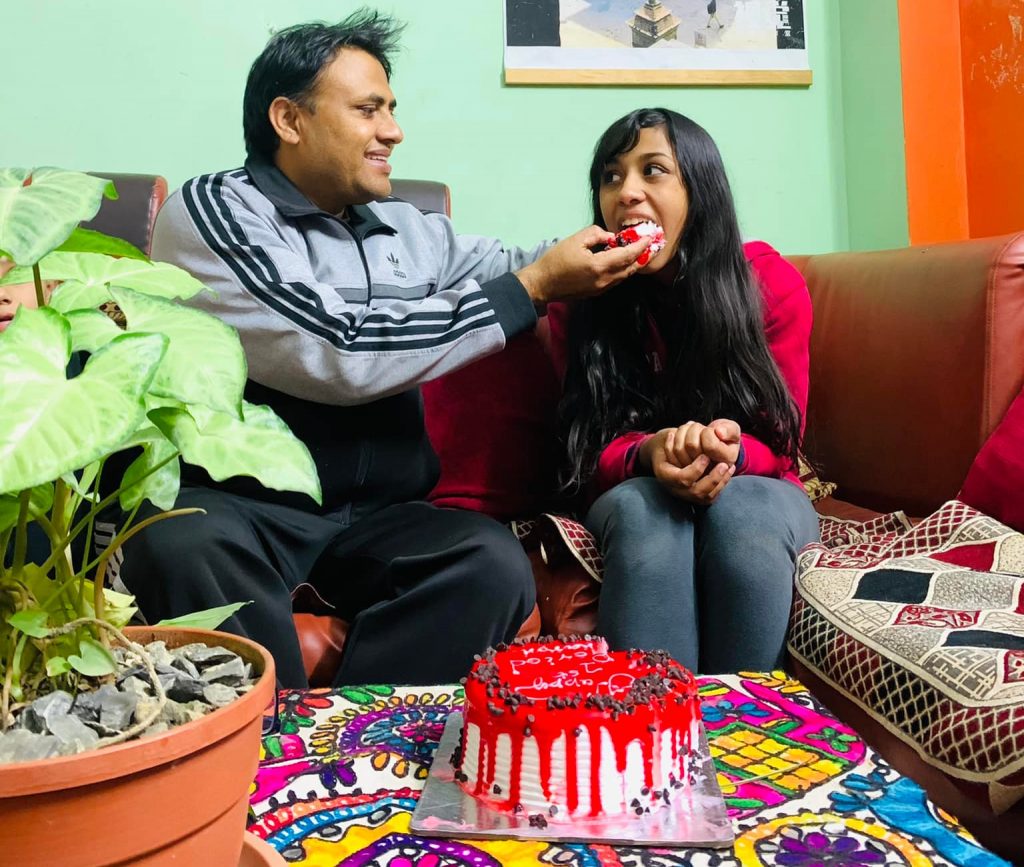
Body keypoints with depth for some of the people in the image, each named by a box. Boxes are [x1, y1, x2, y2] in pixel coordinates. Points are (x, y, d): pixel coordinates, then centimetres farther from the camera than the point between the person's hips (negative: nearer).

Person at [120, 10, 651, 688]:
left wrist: (601, 250, 4)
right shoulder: (210, 211, -4)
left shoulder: (410, 231, 15)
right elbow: (341, 357, -17)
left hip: (381, 514, 5)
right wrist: (534, 289, -13)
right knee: (183, 547, -35)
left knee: (494, 562, -24)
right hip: (241, 504, -4)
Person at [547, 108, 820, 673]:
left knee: (741, 514, -35)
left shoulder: (770, 282, -8)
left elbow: (777, 443, -4)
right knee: (648, 510, -35)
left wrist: (726, 451, -29)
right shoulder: (580, 299, -7)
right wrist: (651, 455, -30)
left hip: (752, 488, 1)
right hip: (635, 494, 0)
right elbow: (592, 452, -5)